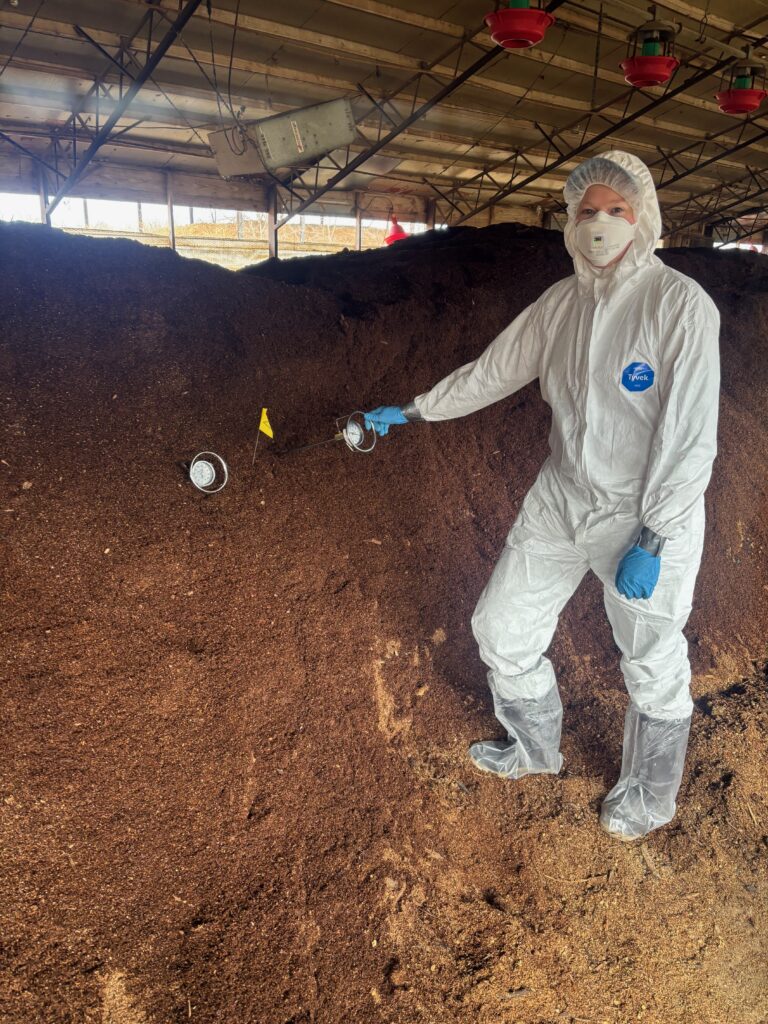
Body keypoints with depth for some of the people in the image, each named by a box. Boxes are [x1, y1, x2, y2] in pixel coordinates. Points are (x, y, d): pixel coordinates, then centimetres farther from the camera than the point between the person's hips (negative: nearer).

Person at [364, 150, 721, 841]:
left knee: (654, 668, 11)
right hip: (561, 501, 6)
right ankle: (536, 750, 41)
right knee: (502, 629, 13)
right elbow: (490, 373, 14)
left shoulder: (682, 305, -15)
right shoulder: (560, 303, 4)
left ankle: (649, 797, 39)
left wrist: (651, 542, -20)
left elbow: (690, 437, -18)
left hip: (648, 519, -6)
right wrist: (410, 412, 19)